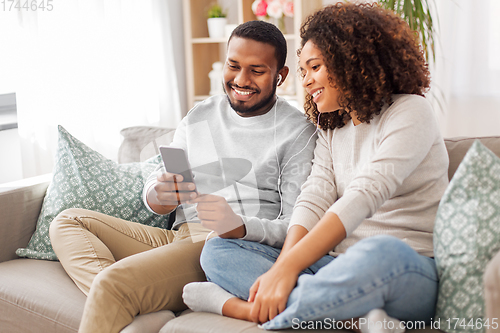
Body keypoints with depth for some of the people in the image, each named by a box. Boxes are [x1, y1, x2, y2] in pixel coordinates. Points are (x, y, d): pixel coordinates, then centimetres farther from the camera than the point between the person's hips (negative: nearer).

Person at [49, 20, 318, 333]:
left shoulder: (299, 132, -1)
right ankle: (123, 297, -23)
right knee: (68, 221, 1)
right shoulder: (199, 117, 16)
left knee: (113, 281, -29)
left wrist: (240, 226, -28)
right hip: (177, 237, 8)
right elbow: (153, 197, 14)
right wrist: (158, 194, -13)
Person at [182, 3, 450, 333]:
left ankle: (233, 305, -27)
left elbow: (364, 196, -19)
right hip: (344, 268, 7)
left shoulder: (410, 112, -5)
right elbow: (314, 200, 3)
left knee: (380, 253, -43)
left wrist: (288, 269, -27)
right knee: (218, 249, -6)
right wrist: (281, 268, -17)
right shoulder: (332, 132, 18)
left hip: (410, 271, -6)